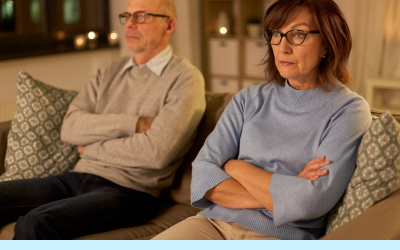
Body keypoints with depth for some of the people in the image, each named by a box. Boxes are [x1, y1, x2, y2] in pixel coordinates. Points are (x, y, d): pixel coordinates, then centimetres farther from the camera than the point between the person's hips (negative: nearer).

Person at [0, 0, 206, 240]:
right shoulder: (110, 73, 18)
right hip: (76, 179, 7)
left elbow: (156, 153, -16)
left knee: (35, 224, -30)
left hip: (129, 191, -6)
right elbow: (70, 127, 3)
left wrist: (91, 149, -2)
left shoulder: (185, 78, -2)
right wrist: (132, 123, -11)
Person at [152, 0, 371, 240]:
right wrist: (276, 195, -11)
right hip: (217, 222, 3)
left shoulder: (349, 110, -1)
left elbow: (311, 202, -14)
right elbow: (203, 172, 2)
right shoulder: (249, 99, 12)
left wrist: (235, 166, -2)